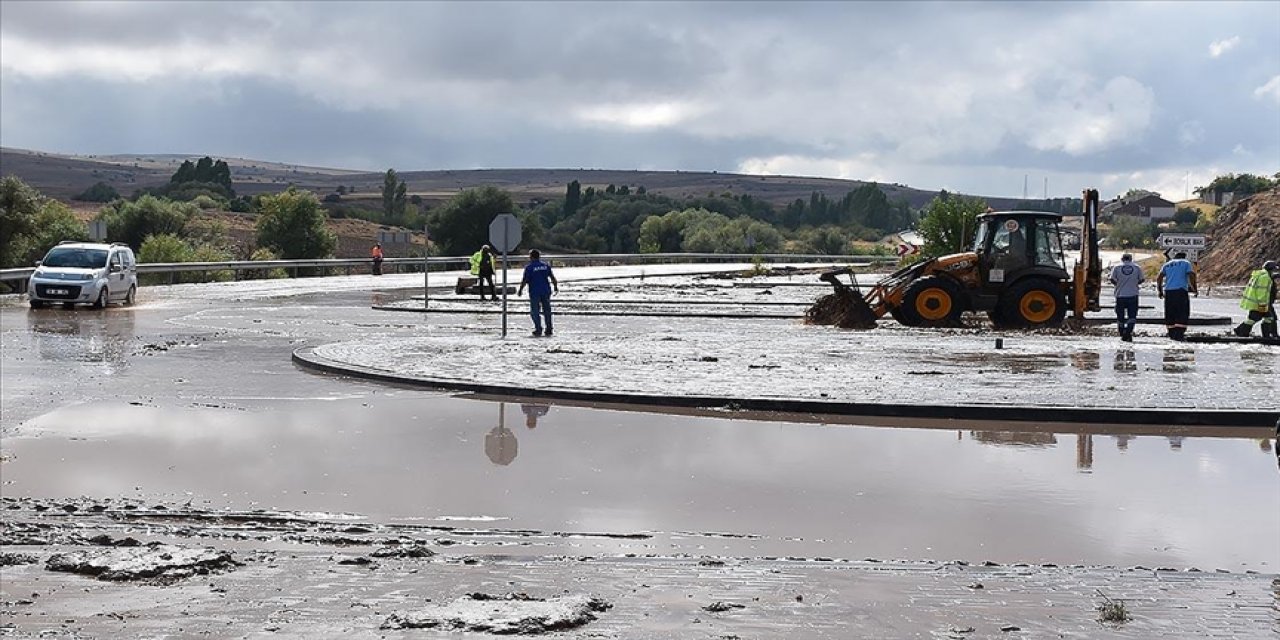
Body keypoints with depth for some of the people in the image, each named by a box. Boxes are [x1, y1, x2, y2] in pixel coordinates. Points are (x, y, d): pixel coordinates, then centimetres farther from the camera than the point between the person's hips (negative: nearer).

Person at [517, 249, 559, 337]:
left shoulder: (529, 267, -7)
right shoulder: (546, 265, 6)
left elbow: (525, 280, -9)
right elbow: (552, 278, 7)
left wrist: (520, 290, 1)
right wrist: (556, 287, 18)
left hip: (534, 292, -4)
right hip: (546, 291, 4)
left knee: (534, 311, 3)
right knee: (547, 310, 11)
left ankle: (538, 329, -4)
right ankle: (549, 329, 11)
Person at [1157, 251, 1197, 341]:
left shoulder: (1167, 264, 20)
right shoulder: (1186, 263, 9)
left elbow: (1159, 278, 11)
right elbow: (1191, 276, -4)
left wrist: (1160, 291, 16)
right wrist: (1194, 289, 4)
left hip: (1168, 291, 4)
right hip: (1181, 291, -4)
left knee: (1170, 314, 11)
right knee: (1183, 313, -1)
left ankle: (1171, 333, 11)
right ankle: (1179, 334, -12)